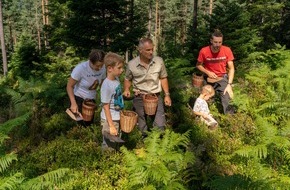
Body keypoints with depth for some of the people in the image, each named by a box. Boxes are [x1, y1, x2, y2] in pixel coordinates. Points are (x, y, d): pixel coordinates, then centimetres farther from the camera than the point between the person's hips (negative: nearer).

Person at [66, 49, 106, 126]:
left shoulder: (103, 68, -14)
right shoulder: (80, 68, -25)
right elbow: (69, 86, -18)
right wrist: (73, 103, -27)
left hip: (91, 99, 4)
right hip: (78, 98, -4)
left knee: (89, 122, 12)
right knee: (81, 123, -8)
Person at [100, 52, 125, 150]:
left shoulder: (116, 79, 0)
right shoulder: (106, 85, -24)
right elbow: (106, 107, -21)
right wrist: (111, 126, -19)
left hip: (118, 118, 8)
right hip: (110, 119, -8)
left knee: (116, 141, 23)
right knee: (109, 146, 6)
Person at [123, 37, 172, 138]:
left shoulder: (159, 61, -8)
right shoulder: (131, 64, -10)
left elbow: (163, 78, 6)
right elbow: (127, 79, 8)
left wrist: (167, 95, 3)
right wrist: (126, 89, -10)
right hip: (139, 98, 0)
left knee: (160, 126, -2)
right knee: (142, 128, 12)